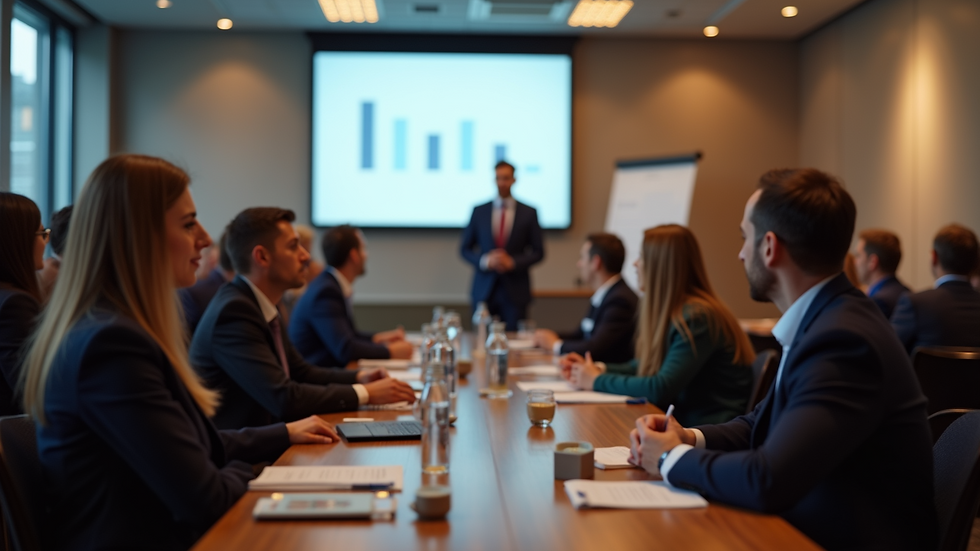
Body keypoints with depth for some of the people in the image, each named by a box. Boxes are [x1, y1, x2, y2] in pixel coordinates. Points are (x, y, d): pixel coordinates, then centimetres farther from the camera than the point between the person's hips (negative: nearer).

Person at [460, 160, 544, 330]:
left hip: (515, 292, -1)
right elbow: (465, 249, 9)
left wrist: (512, 262, -11)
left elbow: (538, 252, 4)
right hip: (484, 290, 1)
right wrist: (485, 261, -10)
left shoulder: (529, 213, 4)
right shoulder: (479, 212, 7)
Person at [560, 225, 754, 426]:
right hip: (684, 421, 8)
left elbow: (661, 389, -24)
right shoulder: (672, 312, 8)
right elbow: (642, 368, 20)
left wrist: (598, 381, -12)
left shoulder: (696, 318, -18)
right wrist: (595, 370, 4)